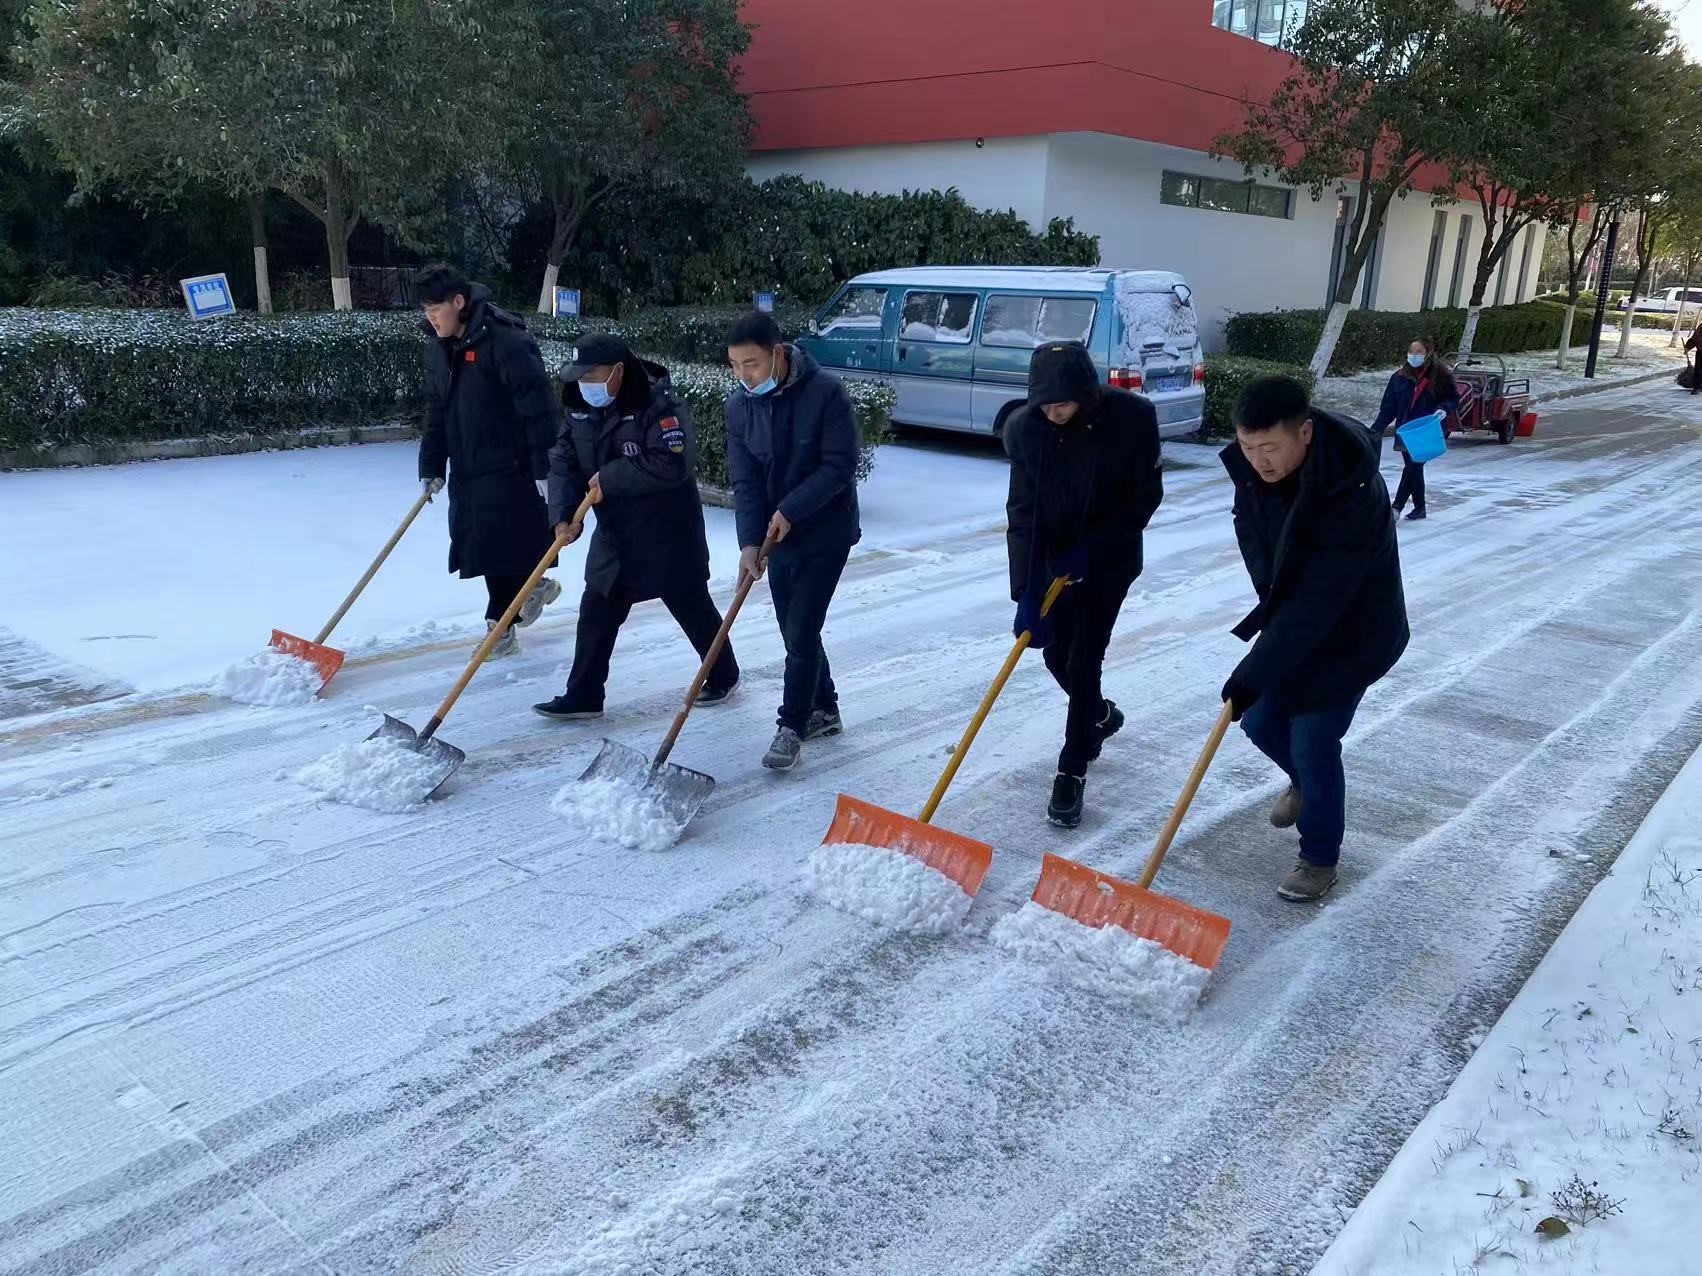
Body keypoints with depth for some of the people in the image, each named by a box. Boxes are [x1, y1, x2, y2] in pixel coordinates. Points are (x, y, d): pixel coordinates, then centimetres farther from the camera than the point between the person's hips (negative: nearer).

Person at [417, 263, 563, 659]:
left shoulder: (506, 340, -18)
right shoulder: (437, 347, 7)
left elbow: (539, 407, -19)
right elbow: (437, 412, 14)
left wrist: (544, 467, -20)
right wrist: (431, 466, 11)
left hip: (509, 467, -8)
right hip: (467, 470, 8)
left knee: (503, 548, -2)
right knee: (481, 546, 11)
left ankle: (501, 627, 13)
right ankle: (535, 587, 30)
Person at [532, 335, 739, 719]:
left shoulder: (660, 405, -20)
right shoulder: (582, 408, 3)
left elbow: (672, 464, -30)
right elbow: (563, 463, 1)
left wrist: (609, 478, -25)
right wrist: (562, 514, -14)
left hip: (667, 532, -6)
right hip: (613, 533, 7)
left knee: (691, 606, 8)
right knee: (596, 612, 7)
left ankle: (724, 676, 28)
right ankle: (582, 696, 16)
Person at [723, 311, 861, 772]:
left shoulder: (825, 392, -17)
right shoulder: (738, 407, -2)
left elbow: (840, 465, -18)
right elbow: (745, 481, -5)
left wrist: (790, 511, -22)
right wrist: (750, 540, -18)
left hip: (826, 532, -6)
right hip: (776, 536, 6)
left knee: (801, 632, -9)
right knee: (795, 631, 14)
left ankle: (792, 728, 0)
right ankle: (823, 711, 31)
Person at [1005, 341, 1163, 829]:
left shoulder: (1132, 417, -22)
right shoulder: (1024, 429, -17)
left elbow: (1145, 495, -12)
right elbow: (1023, 514, -18)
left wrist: (1091, 549, -19)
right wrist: (1027, 593, -24)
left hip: (1109, 560, -3)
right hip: (1054, 561, 3)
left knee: (1084, 661, -7)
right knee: (1057, 656, 12)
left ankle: (1071, 774, 6)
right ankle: (1100, 715, 44)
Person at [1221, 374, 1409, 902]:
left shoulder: (1352, 494, -37)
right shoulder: (1252, 468, -16)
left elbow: (1314, 606, -36)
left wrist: (1252, 675, -36)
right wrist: (1270, 600, -5)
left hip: (1349, 634, -7)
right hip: (1287, 618, 7)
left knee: (1312, 741, -4)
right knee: (1259, 721, 13)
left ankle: (1320, 856, 19)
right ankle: (1305, 782, 46)